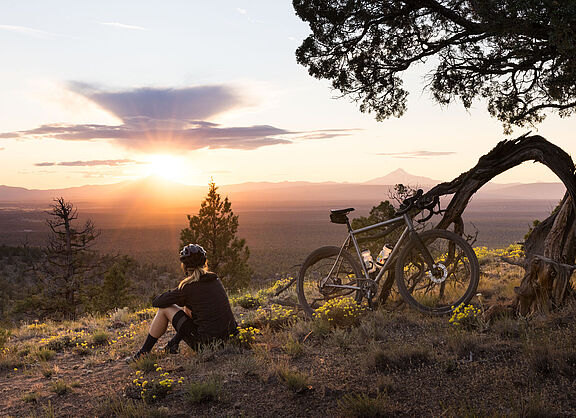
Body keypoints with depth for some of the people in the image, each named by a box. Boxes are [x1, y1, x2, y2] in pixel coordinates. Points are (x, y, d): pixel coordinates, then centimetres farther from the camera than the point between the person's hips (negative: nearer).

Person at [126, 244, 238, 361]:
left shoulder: (188, 287, -11)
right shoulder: (215, 280, 8)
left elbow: (156, 302, -1)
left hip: (207, 343, -7)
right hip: (228, 339, 7)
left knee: (164, 309, 7)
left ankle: (144, 353, 17)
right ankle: (173, 345, 33)